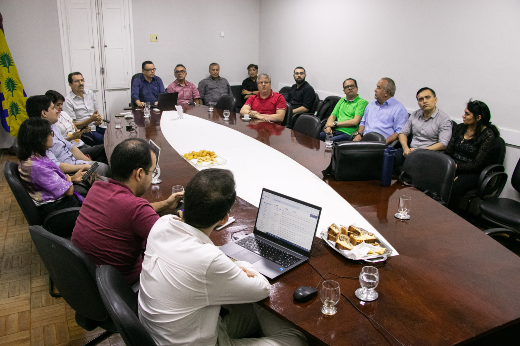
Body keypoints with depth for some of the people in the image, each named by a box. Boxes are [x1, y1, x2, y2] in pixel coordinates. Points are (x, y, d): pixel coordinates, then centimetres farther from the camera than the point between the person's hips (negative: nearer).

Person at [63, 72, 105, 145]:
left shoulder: (90, 93, 12)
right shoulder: (68, 100, -7)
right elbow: (73, 125, -8)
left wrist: (99, 119, -3)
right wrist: (91, 119, -19)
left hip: (96, 127, 6)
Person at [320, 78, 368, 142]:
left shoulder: (362, 102, 3)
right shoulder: (342, 101, 26)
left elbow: (355, 122, -8)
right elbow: (332, 116, 20)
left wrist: (335, 123, -5)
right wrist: (328, 127, -3)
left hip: (347, 133, -6)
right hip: (334, 131, 6)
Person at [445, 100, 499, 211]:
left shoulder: (488, 135, -7)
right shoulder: (460, 128, 11)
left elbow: (476, 165, -11)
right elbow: (448, 152, 7)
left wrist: (456, 167, -20)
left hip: (471, 173, -5)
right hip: (452, 168, 5)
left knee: (453, 189, -36)